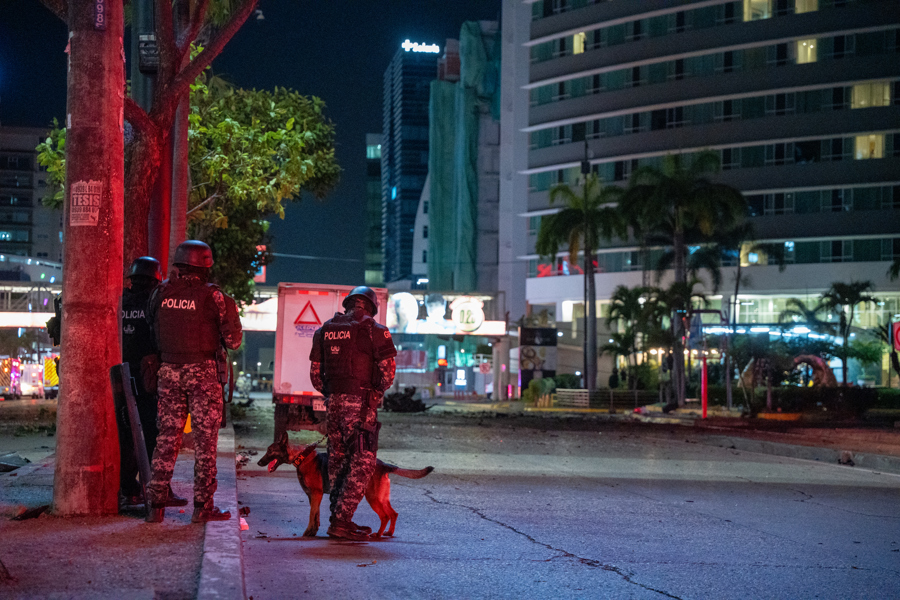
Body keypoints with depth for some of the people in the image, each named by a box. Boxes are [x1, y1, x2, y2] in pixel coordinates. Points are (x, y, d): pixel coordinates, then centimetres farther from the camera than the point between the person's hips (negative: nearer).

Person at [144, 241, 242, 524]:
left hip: (169, 371, 4)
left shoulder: (161, 292, 3)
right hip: (203, 372, -4)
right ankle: (203, 506, 4)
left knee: (167, 437, 9)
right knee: (205, 439, 2)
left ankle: (156, 505, 9)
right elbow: (232, 341, -4)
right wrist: (230, 310, 11)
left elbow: (150, 326, 11)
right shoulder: (213, 296, -9)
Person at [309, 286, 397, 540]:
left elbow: (315, 372, 11)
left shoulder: (325, 330, 12)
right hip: (360, 404, -6)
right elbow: (387, 371, -8)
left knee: (337, 460, 15)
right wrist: (377, 392, 9)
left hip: (333, 402, 6)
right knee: (362, 463, 0)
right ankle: (341, 521, -5)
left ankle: (339, 518, 21)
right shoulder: (375, 331, -4)